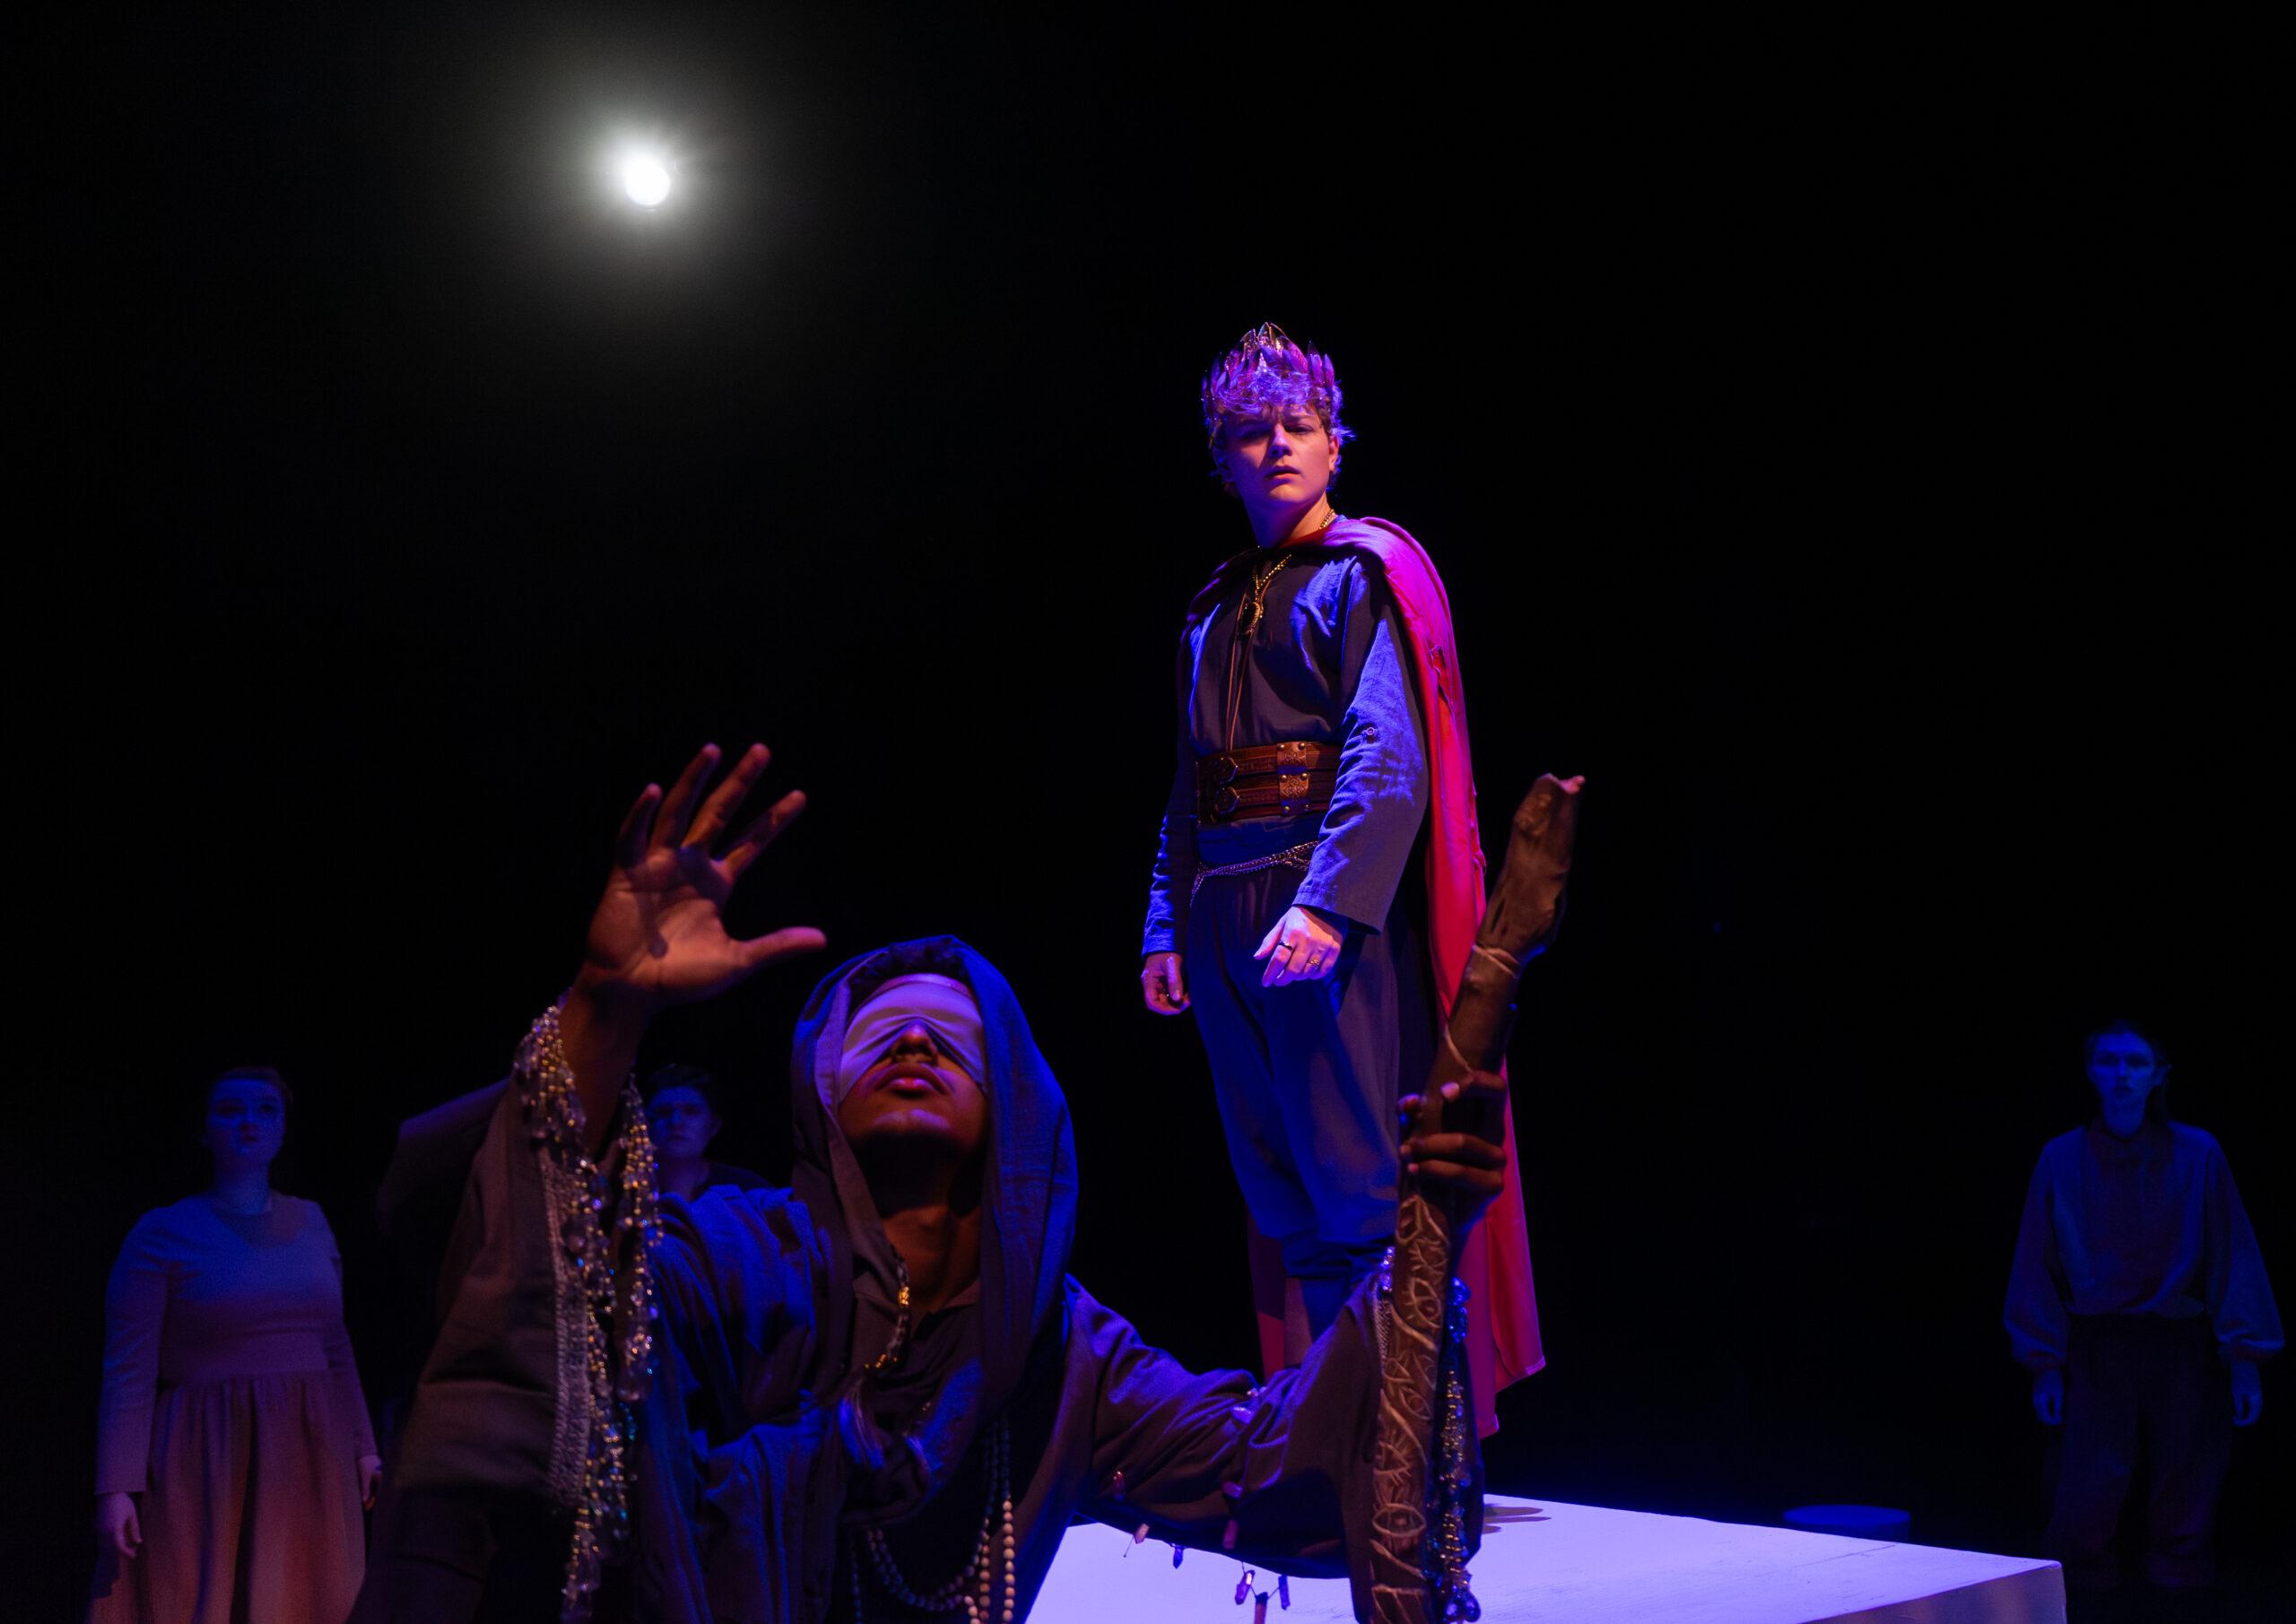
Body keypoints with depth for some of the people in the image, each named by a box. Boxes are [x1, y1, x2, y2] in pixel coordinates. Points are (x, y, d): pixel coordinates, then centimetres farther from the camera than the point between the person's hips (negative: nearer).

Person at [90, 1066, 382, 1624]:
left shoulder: (310, 1222, 10)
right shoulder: (161, 1233, -4)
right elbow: (128, 1370, -8)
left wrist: (362, 1447, 13)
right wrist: (116, 1488, -14)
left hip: (306, 1466, 4)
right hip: (209, 1467, -4)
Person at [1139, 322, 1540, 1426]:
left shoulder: (1366, 572, 0)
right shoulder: (1217, 610, 21)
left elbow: (1389, 756, -13)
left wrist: (1327, 899, -23)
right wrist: (1167, 926, 13)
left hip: (1335, 910, -7)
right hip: (1227, 916, 7)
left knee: (1357, 1189, -10)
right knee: (1281, 1198, 9)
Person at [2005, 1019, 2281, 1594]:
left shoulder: (2198, 1156, 1)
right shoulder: (2062, 1159, 2)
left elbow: (2232, 1258, 2)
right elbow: (2039, 1266, 6)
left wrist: (2246, 1362, -3)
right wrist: (2047, 1366, 3)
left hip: (2182, 1353, 0)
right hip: (2094, 1353, 0)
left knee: (2183, 1521, 2)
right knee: (2084, 1509, -10)